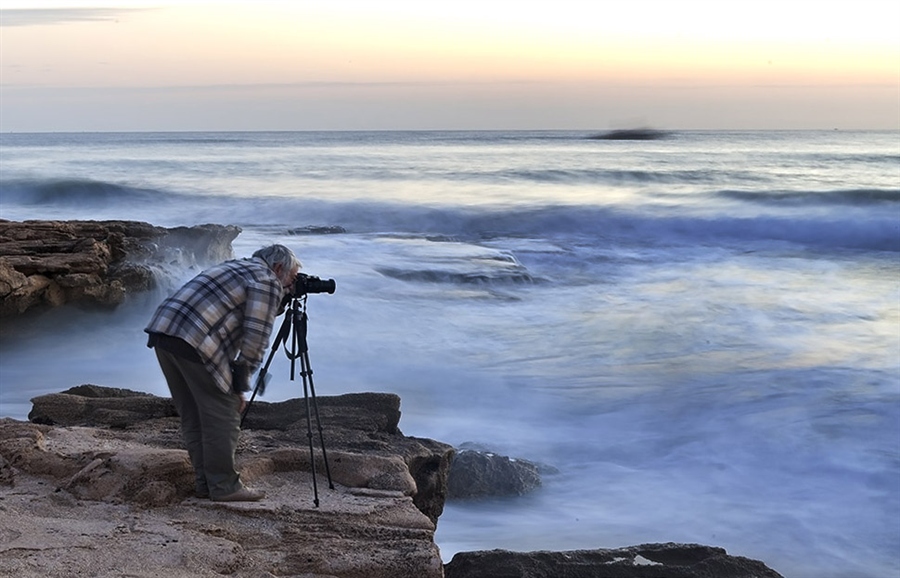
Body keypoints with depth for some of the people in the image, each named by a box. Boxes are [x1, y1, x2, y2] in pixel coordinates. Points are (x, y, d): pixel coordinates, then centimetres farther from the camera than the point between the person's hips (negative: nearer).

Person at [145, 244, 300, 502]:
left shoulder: (236, 268, 30)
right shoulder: (267, 282, 2)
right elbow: (255, 338, -4)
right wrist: (241, 384, 1)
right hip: (195, 342, -10)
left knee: (193, 415, 16)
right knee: (222, 415, 1)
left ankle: (204, 481, 24)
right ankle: (223, 485, 7)